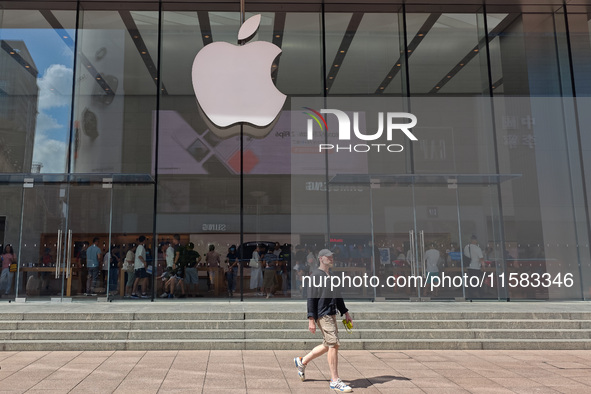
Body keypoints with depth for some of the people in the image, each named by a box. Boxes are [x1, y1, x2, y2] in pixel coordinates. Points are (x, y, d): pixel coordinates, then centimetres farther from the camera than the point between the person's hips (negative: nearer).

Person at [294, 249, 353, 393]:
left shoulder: (331, 276, 18)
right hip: (322, 315, -9)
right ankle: (335, 381, -1)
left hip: (332, 315, 9)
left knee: (328, 345, 14)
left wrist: (345, 312, 20)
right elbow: (311, 298, -13)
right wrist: (311, 319, -17)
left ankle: (302, 362, 31)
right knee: (333, 345, -10)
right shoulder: (315, 275, -9)